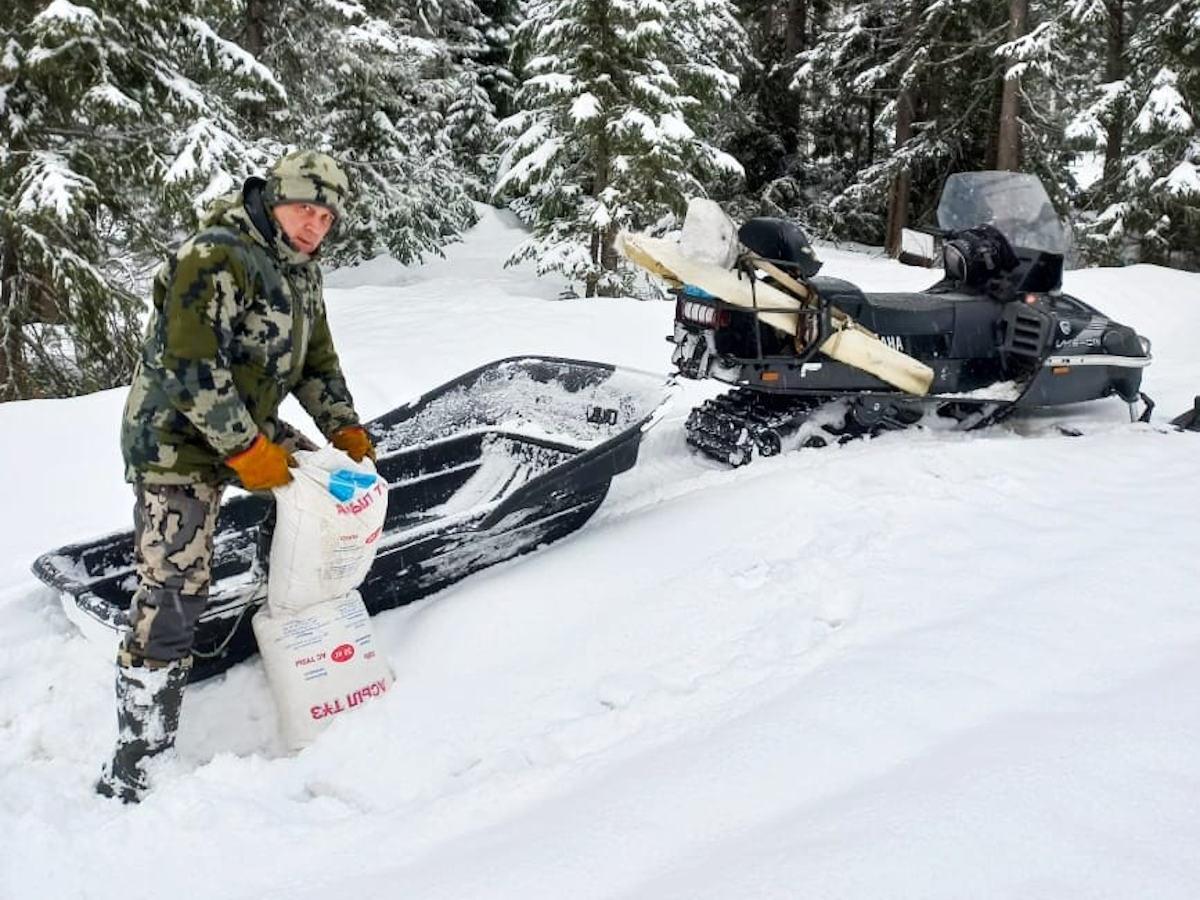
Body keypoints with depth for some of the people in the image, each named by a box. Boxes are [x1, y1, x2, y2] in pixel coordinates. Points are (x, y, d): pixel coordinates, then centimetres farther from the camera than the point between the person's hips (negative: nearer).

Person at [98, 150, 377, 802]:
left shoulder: (302, 272, 9)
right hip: (178, 440, -9)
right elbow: (193, 368, -26)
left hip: (250, 431, 9)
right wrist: (247, 452, -24)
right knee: (174, 588, -11)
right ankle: (136, 754, -2)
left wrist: (345, 430, 6)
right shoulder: (215, 259, -20)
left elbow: (316, 361, 17)